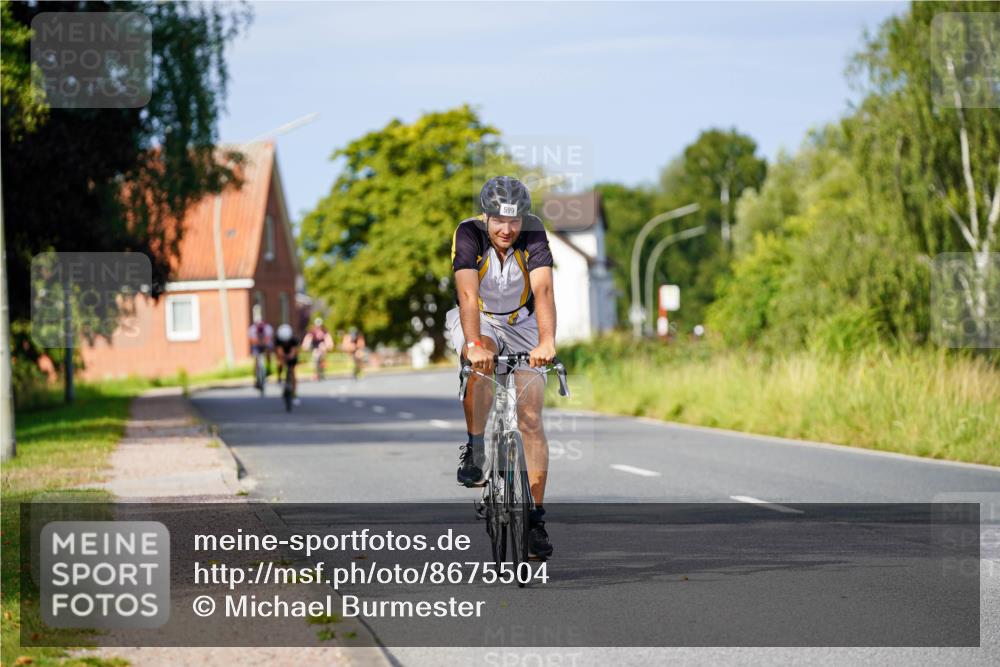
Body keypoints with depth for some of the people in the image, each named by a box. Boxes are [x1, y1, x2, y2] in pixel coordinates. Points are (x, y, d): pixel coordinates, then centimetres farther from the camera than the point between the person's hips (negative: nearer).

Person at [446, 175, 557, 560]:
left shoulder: (533, 235, -23)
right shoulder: (468, 234, -26)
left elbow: (543, 289, -36)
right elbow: (468, 293, -38)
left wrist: (547, 341, -53)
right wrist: (474, 344, -53)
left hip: (520, 322, 1)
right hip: (476, 319, -1)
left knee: (531, 419, -8)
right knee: (481, 362, -38)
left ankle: (535, 517, -3)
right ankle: (474, 449, -19)